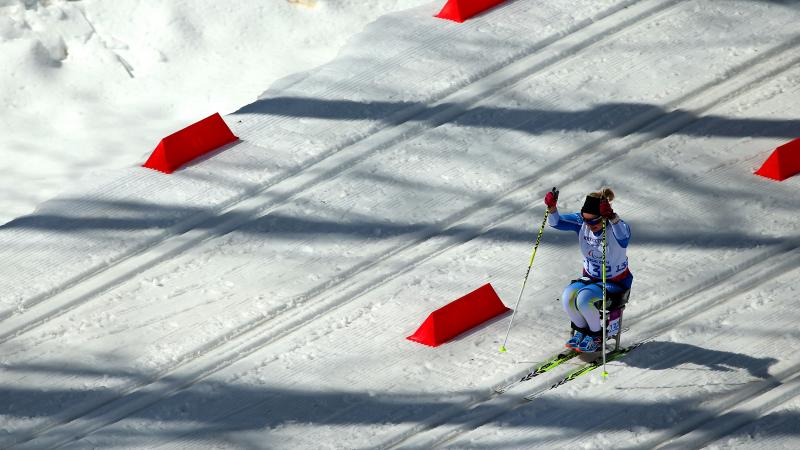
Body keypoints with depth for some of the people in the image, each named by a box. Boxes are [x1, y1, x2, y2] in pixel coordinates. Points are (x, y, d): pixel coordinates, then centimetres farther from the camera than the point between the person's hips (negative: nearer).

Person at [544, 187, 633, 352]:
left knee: (584, 298, -29)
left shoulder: (617, 226, -25)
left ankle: (597, 335, -2)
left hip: (617, 282, -5)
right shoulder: (581, 222, -9)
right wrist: (552, 208, -36)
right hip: (590, 278, 5)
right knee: (567, 296, -22)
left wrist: (612, 218, -66)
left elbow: (623, 236, -49)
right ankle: (581, 331, 4)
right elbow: (556, 222, -14)